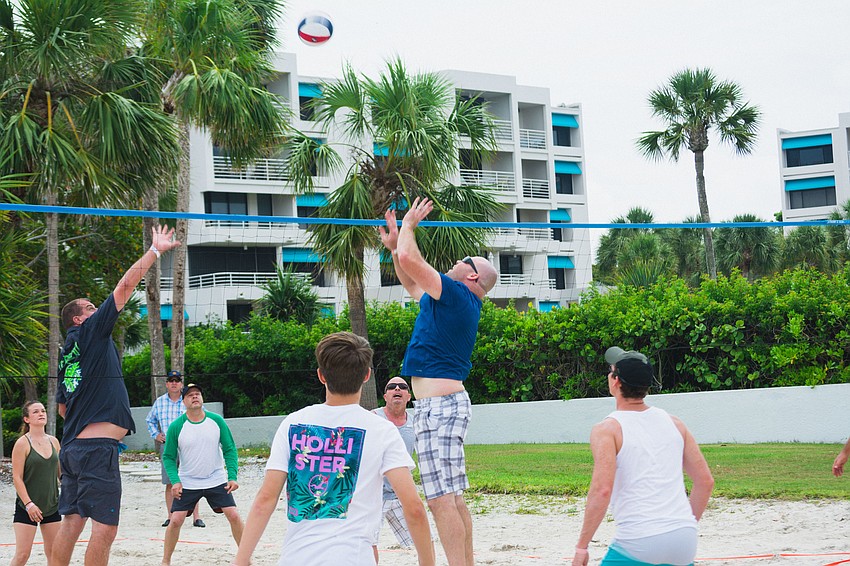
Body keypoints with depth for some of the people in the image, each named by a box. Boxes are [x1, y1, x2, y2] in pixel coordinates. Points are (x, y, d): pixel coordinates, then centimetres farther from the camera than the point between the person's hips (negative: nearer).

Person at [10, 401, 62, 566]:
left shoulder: (53, 441, 7)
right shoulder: (23, 443, -9)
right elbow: (17, 477, -12)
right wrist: (29, 504, -18)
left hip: (52, 505, 5)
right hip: (27, 507, -5)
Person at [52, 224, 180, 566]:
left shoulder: (67, 354, 19)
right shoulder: (90, 333, -3)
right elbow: (126, 286, -5)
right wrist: (156, 251, 0)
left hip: (73, 446, 9)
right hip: (98, 447, -9)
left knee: (72, 523, 10)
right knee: (104, 528, -9)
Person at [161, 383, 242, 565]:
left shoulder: (216, 421, -5)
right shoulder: (176, 427, -9)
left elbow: (230, 449, 0)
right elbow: (168, 457, -2)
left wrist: (232, 476, -9)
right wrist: (175, 481, -15)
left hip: (217, 481, 1)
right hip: (187, 483, -1)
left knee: (233, 516, -7)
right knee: (176, 520, -8)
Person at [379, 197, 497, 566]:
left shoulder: (457, 294, -9)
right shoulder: (458, 302, 18)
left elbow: (410, 259, -15)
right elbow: (412, 283, 35)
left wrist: (408, 224, 2)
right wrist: (393, 246, 31)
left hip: (438, 404, -10)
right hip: (446, 401, 10)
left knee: (441, 498, -13)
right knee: (452, 498, 13)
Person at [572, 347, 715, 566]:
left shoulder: (607, 429, -4)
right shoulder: (673, 423, 13)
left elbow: (602, 490, -15)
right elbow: (706, 481, 14)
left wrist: (582, 546, -10)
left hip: (638, 544, -5)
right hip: (684, 541, 5)